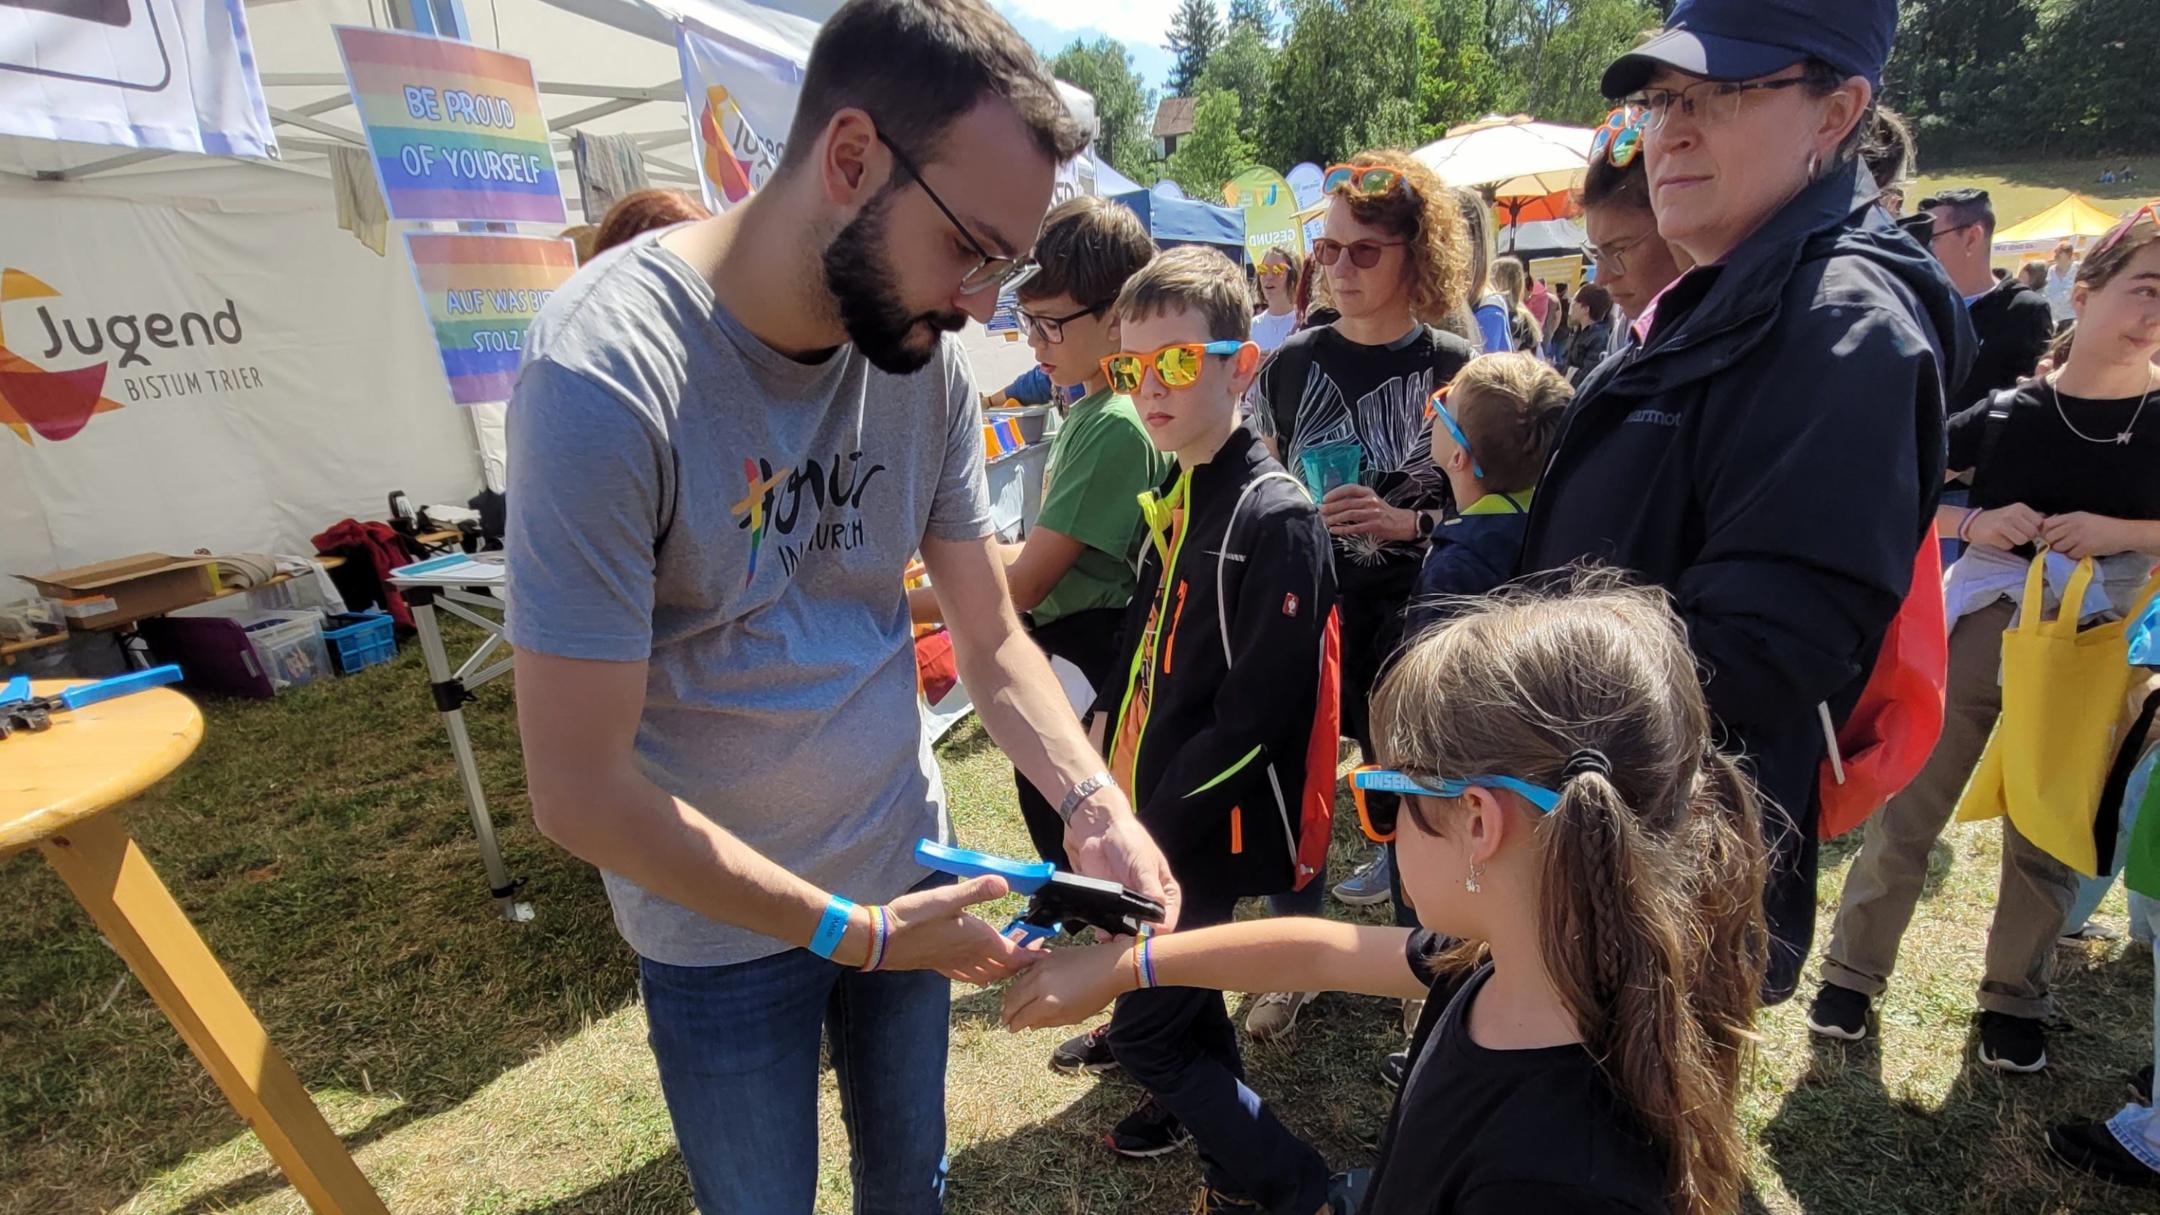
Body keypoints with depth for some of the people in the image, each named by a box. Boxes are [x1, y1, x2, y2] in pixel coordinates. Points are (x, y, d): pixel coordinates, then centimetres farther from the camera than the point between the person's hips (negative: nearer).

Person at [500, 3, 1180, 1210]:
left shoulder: (926, 354, -10)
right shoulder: (608, 374, -27)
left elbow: (993, 637, -2)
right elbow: (579, 789, -24)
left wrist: (1097, 807, -17)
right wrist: (853, 932, -20)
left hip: (905, 879, 5)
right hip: (721, 928, -4)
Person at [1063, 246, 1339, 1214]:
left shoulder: (1276, 517, -20)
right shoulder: (1172, 499, 7)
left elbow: (1255, 712, -24)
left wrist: (1155, 830, -19)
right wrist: (1103, 759, 7)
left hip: (1211, 828, -8)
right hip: (1152, 807, 8)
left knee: (1143, 1031, 1)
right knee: (1177, 976, 25)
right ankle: (1201, 1103, 52)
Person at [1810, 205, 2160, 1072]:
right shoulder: (2006, 411, -5)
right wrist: (1973, 523, -15)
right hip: (1975, 633, -1)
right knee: (1906, 812, 6)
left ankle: (2014, 1000, 32)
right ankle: (1852, 972, 21)